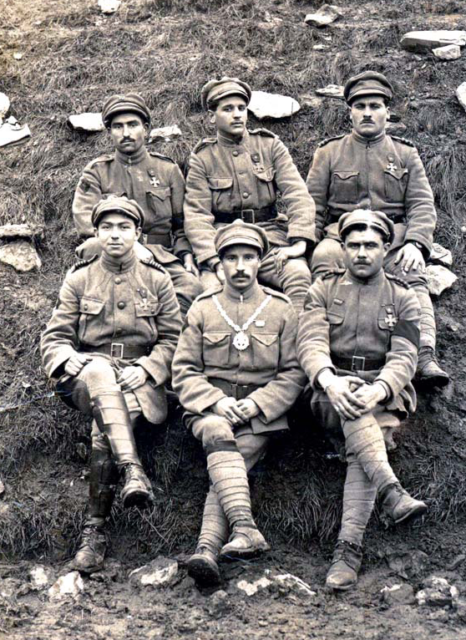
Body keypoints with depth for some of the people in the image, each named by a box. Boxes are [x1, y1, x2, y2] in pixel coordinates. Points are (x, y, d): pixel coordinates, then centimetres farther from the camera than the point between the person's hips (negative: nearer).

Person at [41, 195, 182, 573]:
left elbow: (173, 340, 7)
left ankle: (96, 529, -28)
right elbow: (54, 338, 9)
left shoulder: (157, 280, 11)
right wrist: (71, 361, -14)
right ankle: (133, 471, -53)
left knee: (107, 427, -34)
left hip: (141, 380, 0)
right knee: (99, 372, -39)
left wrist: (145, 368, -11)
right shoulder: (79, 280, 11)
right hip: (88, 376, 1)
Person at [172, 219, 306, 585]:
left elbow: (294, 374, 6)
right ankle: (246, 530, -47)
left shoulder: (282, 310, 10)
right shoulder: (202, 309, 12)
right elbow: (184, 372, 7)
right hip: (210, 408, 0)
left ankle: (208, 548, -40)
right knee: (218, 434, -34)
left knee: (228, 465, -26)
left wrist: (256, 403, -10)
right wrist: (217, 402, -12)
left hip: (261, 413, 0)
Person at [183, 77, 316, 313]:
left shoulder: (270, 146, 10)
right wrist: (215, 261, -18)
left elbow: (297, 194, 1)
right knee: (212, 286, -30)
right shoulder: (202, 158, 7)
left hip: (270, 238, 1)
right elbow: (196, 215, -2)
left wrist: (299, 241, -15)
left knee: (300, 274, -29)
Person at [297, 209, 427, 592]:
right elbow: (311, 343, -5)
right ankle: (392, 493, -49)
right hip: (332, 397, 1)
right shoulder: (323, 291, 11)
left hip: (383, 398, 0)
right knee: (352, 407, -37)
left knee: (362, 446, -33)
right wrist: (329, 381, -27)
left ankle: (349, 547, -40)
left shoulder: (403, 299, 10)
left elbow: (404, 357, -3)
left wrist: (378, 390, -26)